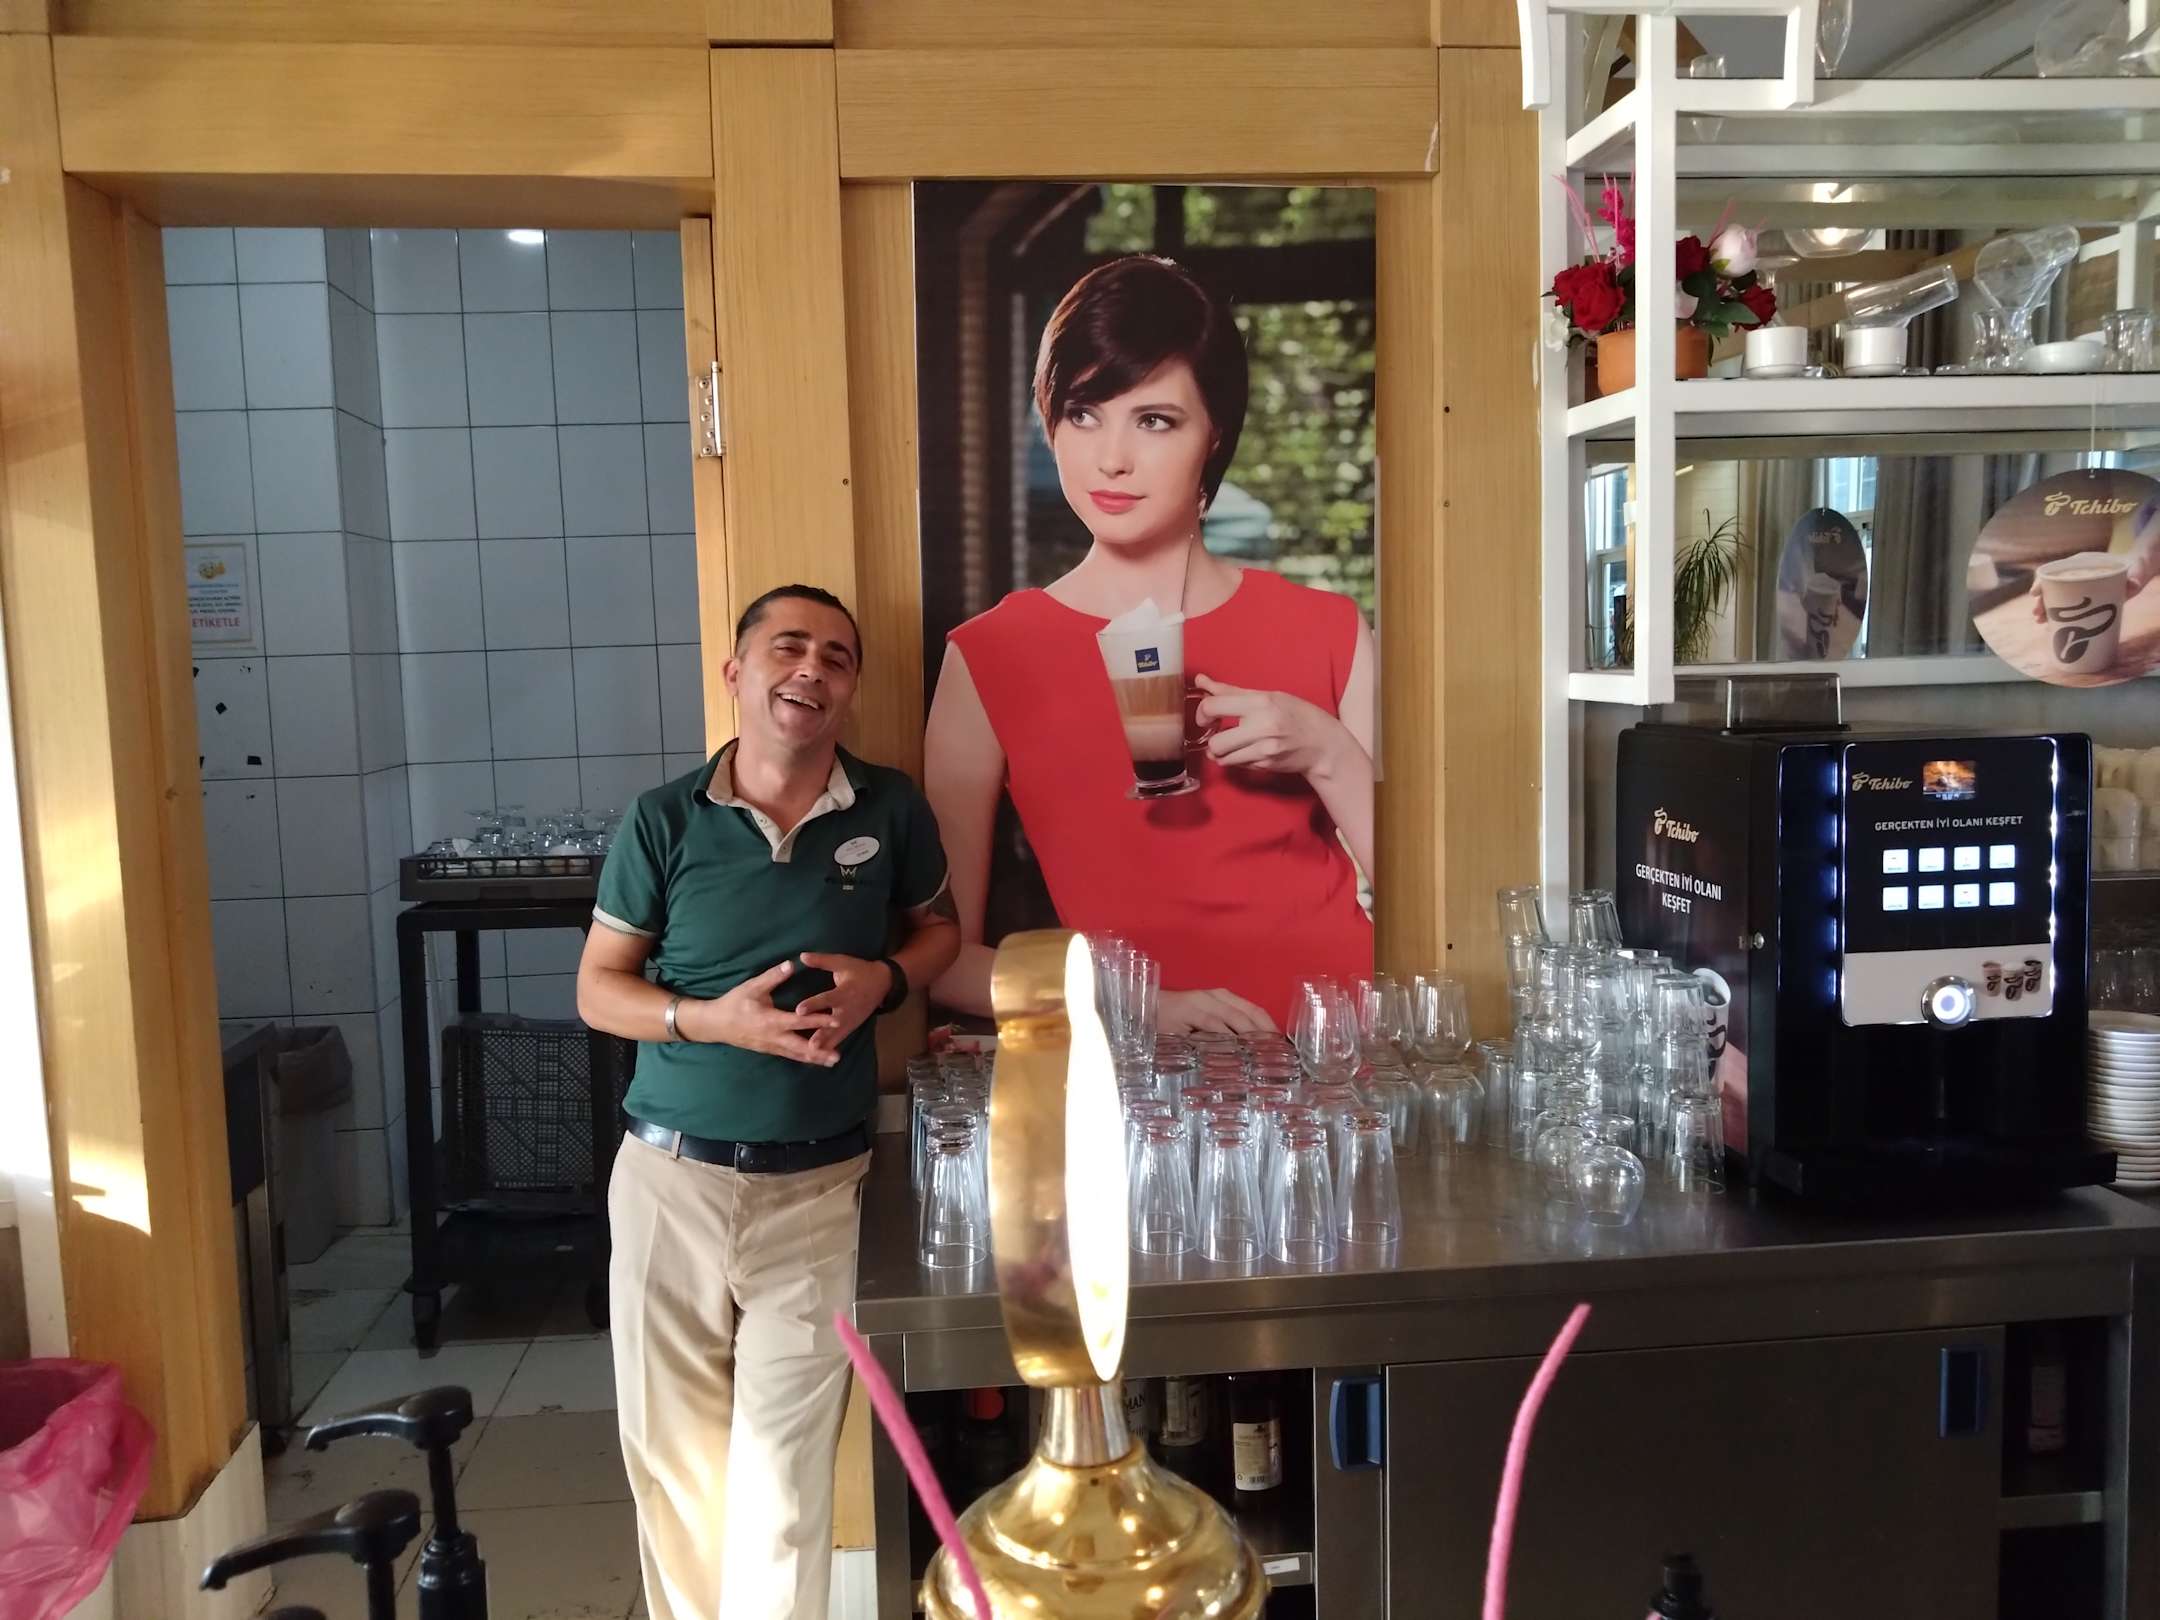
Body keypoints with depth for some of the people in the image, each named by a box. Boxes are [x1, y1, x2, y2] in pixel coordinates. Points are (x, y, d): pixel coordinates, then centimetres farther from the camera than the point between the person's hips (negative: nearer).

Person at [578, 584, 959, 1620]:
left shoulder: (891, 810, -1)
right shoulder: (665, 820, -4)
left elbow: (939, 928, 15)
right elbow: (598, 990, 2)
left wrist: (885, 979, -7)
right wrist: (713, 1018, -16)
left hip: (816, 1185, 0)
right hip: (672, 1175, 1)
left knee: (784, 1468, 5)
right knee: (669, 1452, 13)